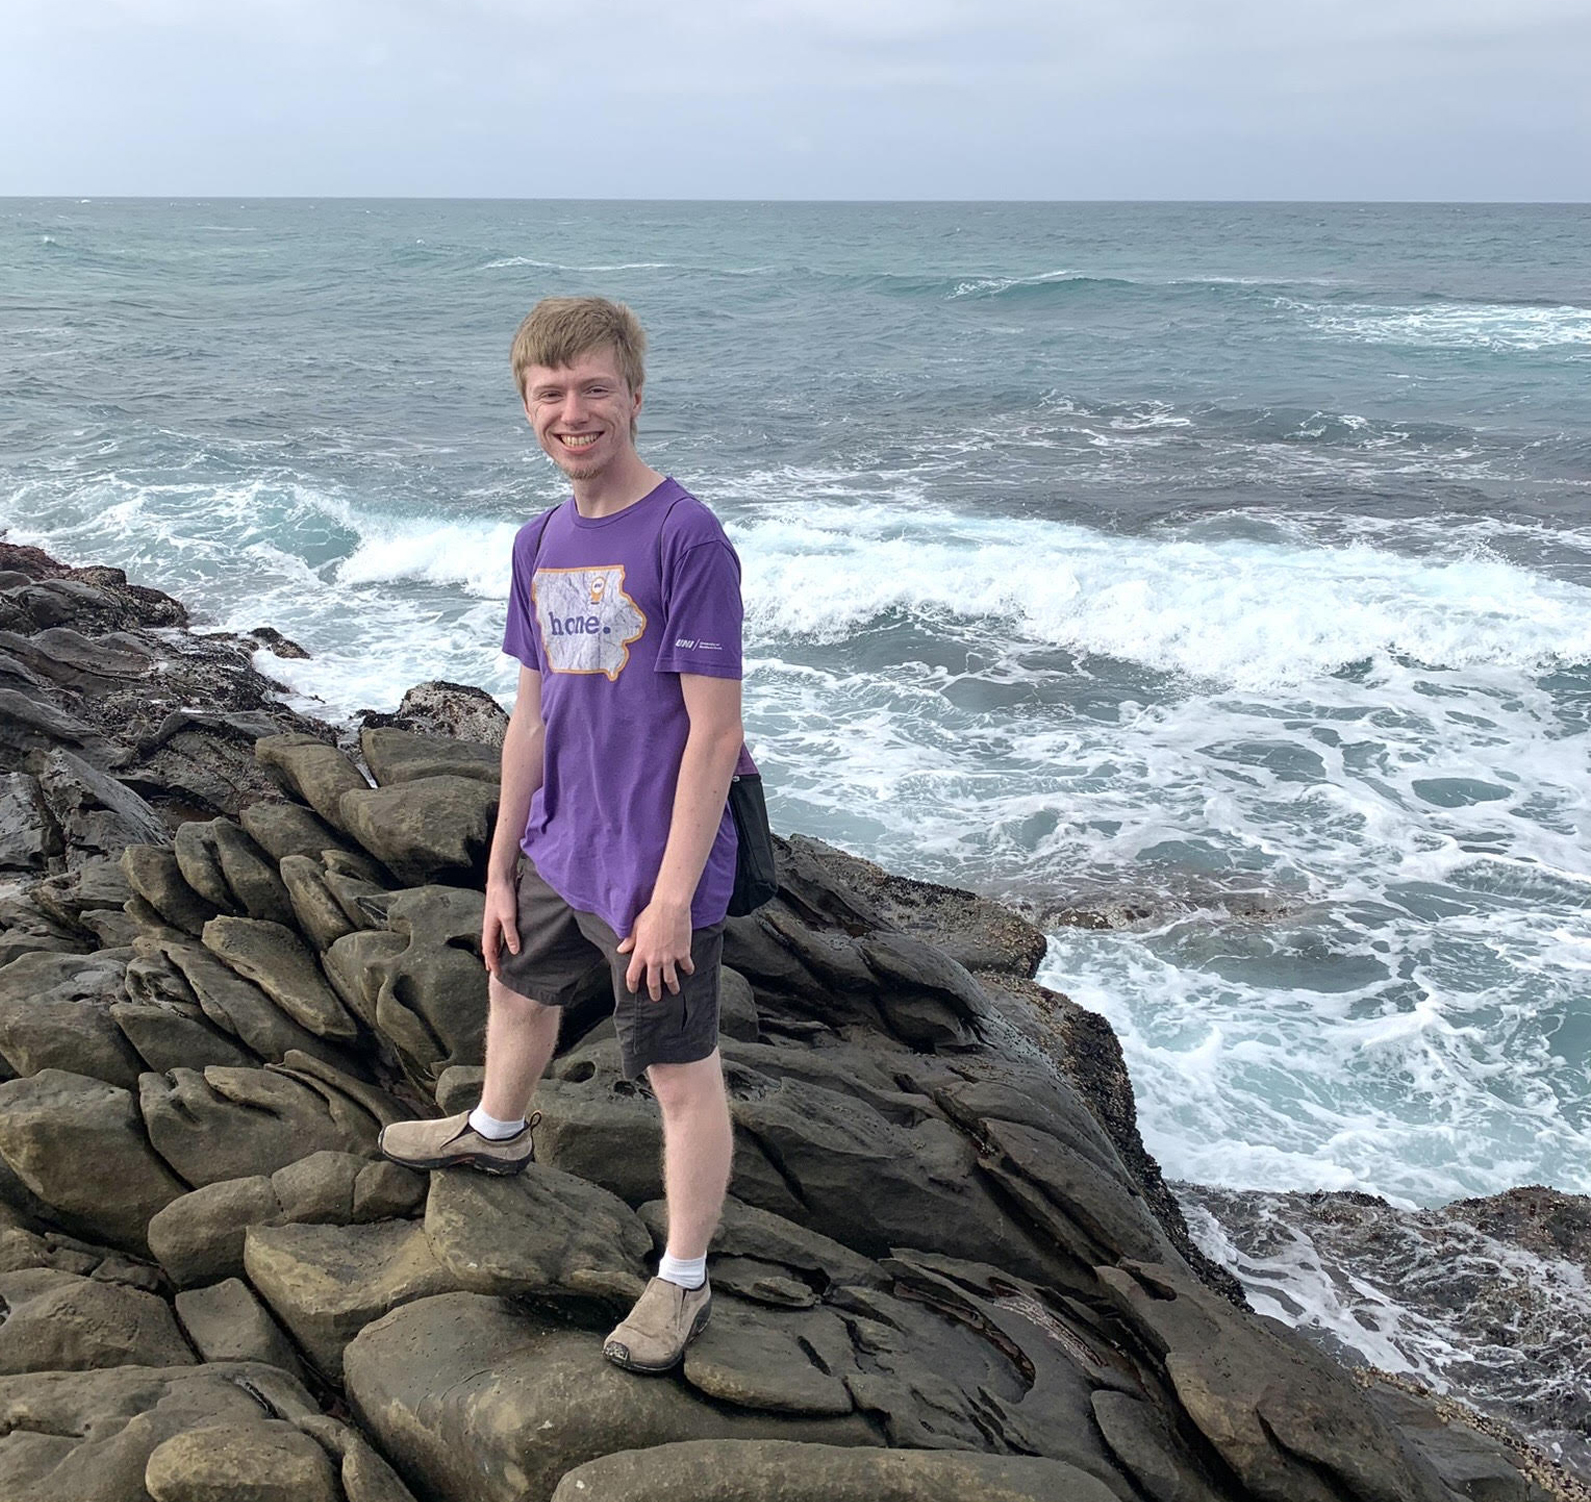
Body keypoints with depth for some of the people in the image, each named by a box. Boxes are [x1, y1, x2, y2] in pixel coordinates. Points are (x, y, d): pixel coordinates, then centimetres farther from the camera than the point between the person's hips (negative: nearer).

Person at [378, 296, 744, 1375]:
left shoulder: (688, 539, -19)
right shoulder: (540, 544, 4)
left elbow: (715, 733, -20)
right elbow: (533, 718, 10)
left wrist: (673, 893, -20)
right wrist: (500, 871, 12)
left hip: (656, 872, -8)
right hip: (558, 853, 8)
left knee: (682, 1074, 6)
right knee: (517, 988, 30)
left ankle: (683, 1284, 24)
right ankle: (497, 1132, 60)